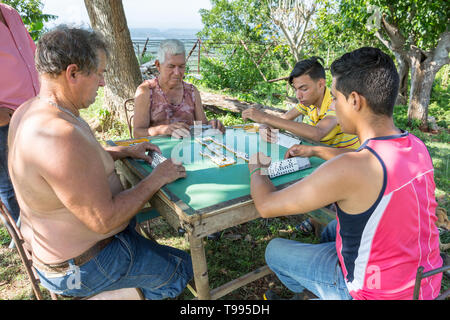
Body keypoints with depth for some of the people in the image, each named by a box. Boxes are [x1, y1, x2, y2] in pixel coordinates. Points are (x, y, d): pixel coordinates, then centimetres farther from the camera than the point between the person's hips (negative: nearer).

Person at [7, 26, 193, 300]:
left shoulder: (30, 111, -3)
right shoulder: (61, 135, -37)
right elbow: (104, 220, -32)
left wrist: (124, 151, 4)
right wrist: (157, 179, -21)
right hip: (79, 268, -9)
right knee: (183, 268, 6)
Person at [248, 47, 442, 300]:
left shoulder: (348, 170, -35)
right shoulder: (417, 147, -10)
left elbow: (266, 205, -24)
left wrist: (257, 169, -4)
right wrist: (315, 151, 17)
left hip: (374, 291, -7)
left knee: (274, 250, 12)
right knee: (331, 231, 31)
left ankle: (305, 291, 44)